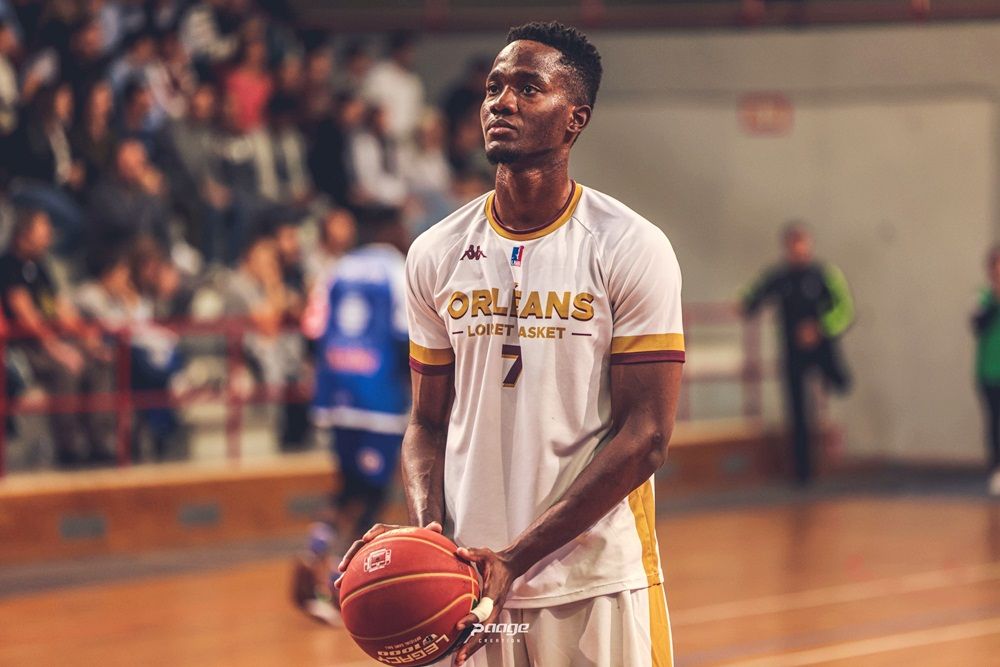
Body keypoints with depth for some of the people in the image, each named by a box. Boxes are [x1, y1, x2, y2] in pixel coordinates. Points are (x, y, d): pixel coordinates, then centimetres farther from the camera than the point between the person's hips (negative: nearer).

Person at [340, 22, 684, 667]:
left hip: (598, 585, -3)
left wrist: (517, 557, -17)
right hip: (476, 579, 3)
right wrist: (425, 529, -8)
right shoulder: (437, 255, 7)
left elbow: (645, 438, -10)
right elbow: (429, 421, 12)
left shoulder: (633, 249, -6)